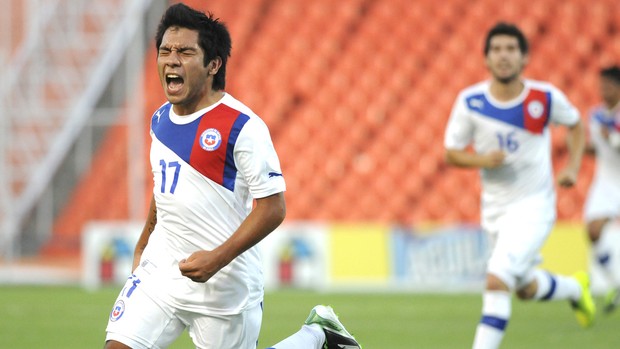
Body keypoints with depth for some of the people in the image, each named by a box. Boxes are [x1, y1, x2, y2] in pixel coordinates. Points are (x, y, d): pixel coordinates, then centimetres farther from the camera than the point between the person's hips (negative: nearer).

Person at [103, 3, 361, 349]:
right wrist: (143, 244, 27)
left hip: (225, 282, -6)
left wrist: (218, 258, -23)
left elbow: (273, 207, -17)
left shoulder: (242, 126, -15)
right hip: (160, 269, 6)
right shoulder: (161, 120, 8)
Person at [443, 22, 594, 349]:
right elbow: (451, 152, -1)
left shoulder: (545, 98, -11)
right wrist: (481, 160, -21)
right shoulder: (470, 101, -10)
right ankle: (575, 288, 51)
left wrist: (573, 167, -4)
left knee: (497, 281, -22)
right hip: (495, 208, 4)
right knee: (526, 288, 19)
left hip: (534, 205, -4)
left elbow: (576, 125, 9)